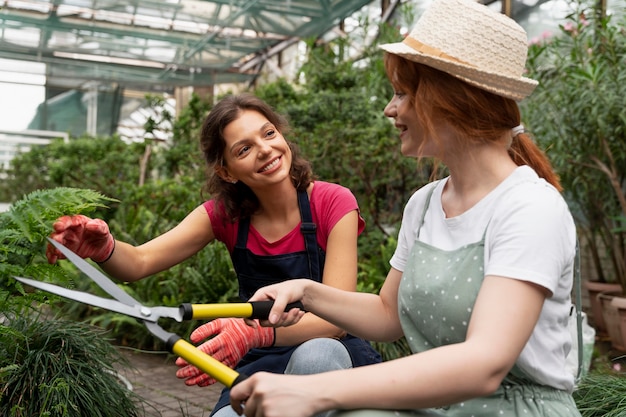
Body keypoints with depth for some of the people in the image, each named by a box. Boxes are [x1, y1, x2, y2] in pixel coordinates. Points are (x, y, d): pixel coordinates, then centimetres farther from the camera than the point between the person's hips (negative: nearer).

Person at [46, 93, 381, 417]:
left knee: (315, 354, -37)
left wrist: (257, 332, -40)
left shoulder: (333, 203, -13)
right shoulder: (226, 213, -3)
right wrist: (102, 248, -37)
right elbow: (140, 262, -13)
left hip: (332, 358, -1)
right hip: (259, 365, 2)